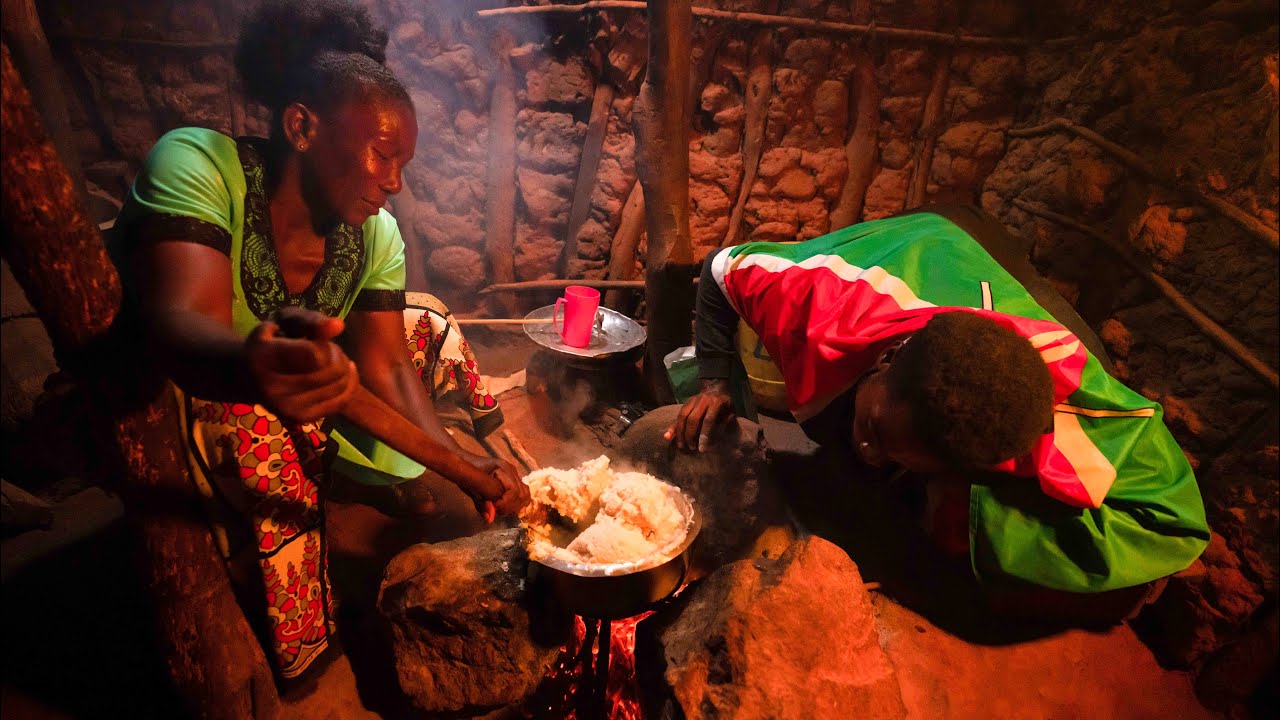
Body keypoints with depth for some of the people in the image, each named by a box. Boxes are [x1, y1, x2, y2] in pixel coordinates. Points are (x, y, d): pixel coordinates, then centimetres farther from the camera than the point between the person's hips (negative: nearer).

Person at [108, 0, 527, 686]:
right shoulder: (199, 163, -24)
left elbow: (385, 364, -14)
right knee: (271, 463, -26)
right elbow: (178, 322, -37)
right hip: (145, 398, -5)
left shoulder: (375, 233, -10)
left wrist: (457, 461, -27)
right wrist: (251, 368, -59)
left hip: (278, 415, 5)